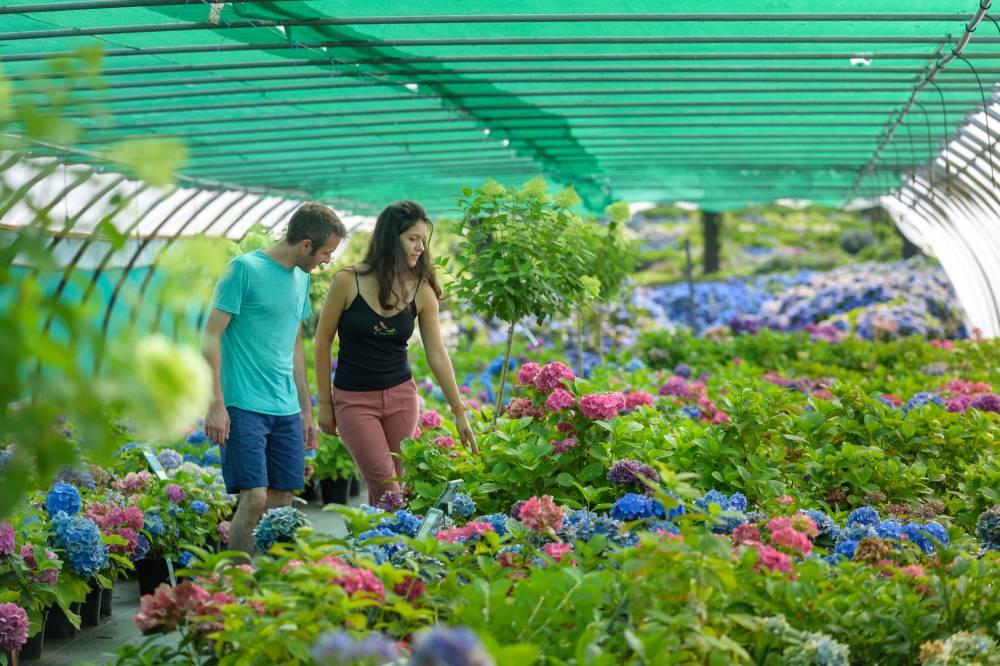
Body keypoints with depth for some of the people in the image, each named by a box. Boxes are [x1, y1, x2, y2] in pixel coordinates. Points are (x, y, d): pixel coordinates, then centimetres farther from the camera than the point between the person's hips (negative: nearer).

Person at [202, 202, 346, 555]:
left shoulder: (300, 277, 15)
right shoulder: (244, 269, -8)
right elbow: (210, 337, -10)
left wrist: (306, 409, 21)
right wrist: (216, 404, -15)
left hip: (287, 409, 7)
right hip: (245, 406, -7)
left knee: (282, 502, 6)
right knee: (254, 498, -13)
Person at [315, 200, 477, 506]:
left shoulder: (422, 291, -2)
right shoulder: (348, 281, -11)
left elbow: (437, 353, 2)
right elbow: (323, 343, -2)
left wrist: (459, 412, 1)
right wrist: (325, 403, 0)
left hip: (401, 396, 3)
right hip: (354, 400, -3)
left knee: (393, 484, 2)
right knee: (384, 484, -13)